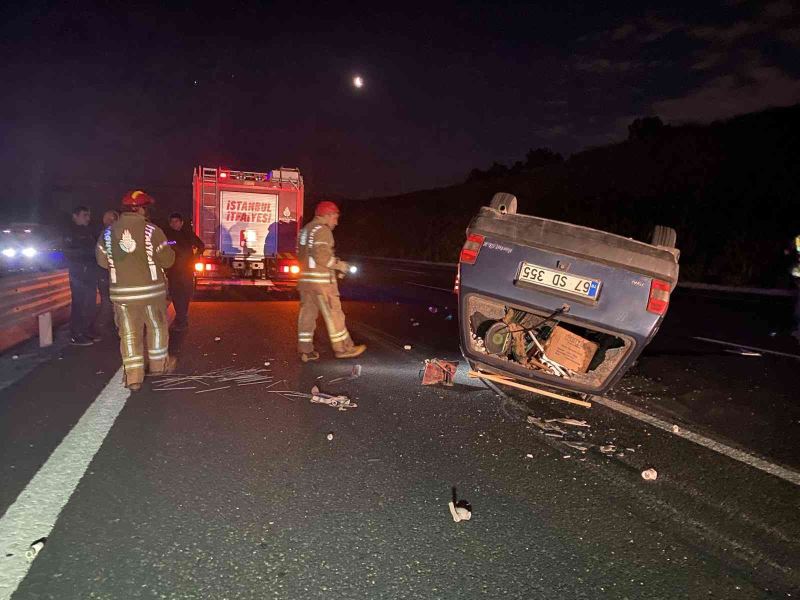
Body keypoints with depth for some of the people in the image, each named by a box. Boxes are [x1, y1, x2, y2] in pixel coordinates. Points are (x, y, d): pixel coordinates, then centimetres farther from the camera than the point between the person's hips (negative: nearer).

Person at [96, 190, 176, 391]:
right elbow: (167, 260, -9)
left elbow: (102, 261, 7)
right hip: (150, 289, -3)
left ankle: (133, 376, 9)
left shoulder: (108, 232, 1)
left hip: (120, 291, 3)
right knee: (157, 327, 17)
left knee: (129, 333, 8)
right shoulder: (151, 231, -11)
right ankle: (159, 363, 31)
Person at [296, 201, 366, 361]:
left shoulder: (305, 229, 17)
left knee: (307, 313, 10)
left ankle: (305, 350, 12)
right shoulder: (322, 230, -11)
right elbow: (322, 256, -22)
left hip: (305, 278, 9)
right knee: (333, 314, 0)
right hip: (321, 281, -9)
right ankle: (343, 348, 7)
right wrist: (340, 265, -8)